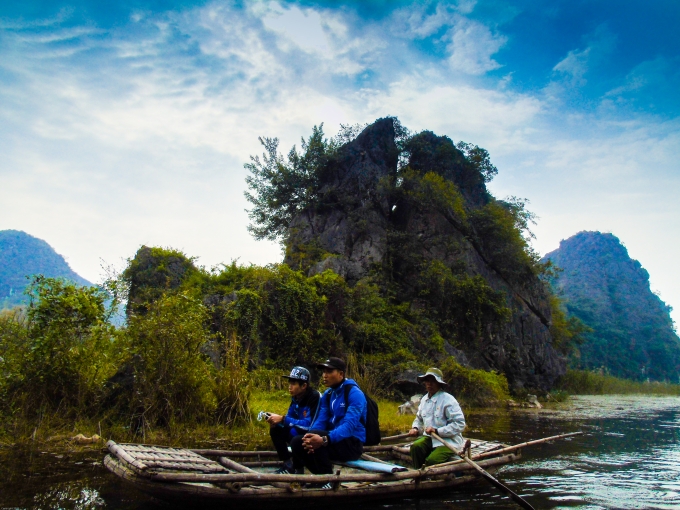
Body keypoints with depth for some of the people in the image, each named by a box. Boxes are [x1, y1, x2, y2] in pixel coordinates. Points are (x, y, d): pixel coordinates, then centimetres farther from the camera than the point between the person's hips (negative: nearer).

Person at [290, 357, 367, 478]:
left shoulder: (354, 393, -14)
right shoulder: (327, 394, 10)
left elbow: (350, 425, -26)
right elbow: (320, 421, 1)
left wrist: (324, 440, -40)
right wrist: (310, 438, -22)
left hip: (352, 443, -7)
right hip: (334, 439, 7)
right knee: (297, 441, -9)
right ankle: (322, 474, 1)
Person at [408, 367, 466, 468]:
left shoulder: (448, 400, -15)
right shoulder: (424, 399, 10)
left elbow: (460, 424, -20)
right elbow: (419, 418, 27)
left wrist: (437, 431, -23)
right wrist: (415, 428, 4)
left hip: (448, 440, -6)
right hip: (429, 438, 6)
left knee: (431, 460, -27)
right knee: (416, 446, -22)